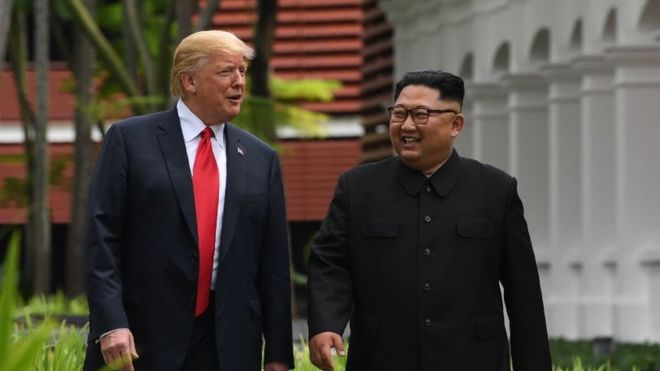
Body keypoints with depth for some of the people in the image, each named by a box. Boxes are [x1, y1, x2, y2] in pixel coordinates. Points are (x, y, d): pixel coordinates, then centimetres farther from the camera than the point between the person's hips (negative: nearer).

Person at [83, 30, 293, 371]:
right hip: (140, 340, -3)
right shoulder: (129, 139, 2)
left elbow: (273, 262, 11)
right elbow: (102, 238, -4)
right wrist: (110, 325, -15)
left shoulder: (261, 159, 12)